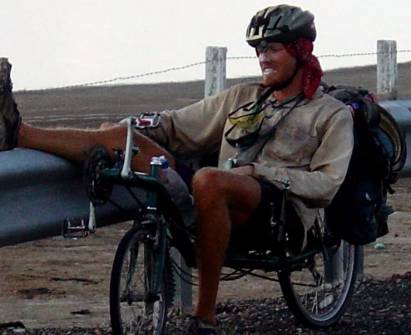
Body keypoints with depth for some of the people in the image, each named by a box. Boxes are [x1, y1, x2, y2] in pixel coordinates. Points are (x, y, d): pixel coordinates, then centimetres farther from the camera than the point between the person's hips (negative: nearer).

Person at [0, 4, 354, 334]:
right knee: (121, 135, -9)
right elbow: (176, 128, 22)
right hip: (225, 201, 6)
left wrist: (261, 172, -11)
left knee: (208, 180, -41)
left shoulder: (333, 115, 11)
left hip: (281, 212, -5)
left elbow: (327, 184, -2)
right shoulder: (242, 97, 26)